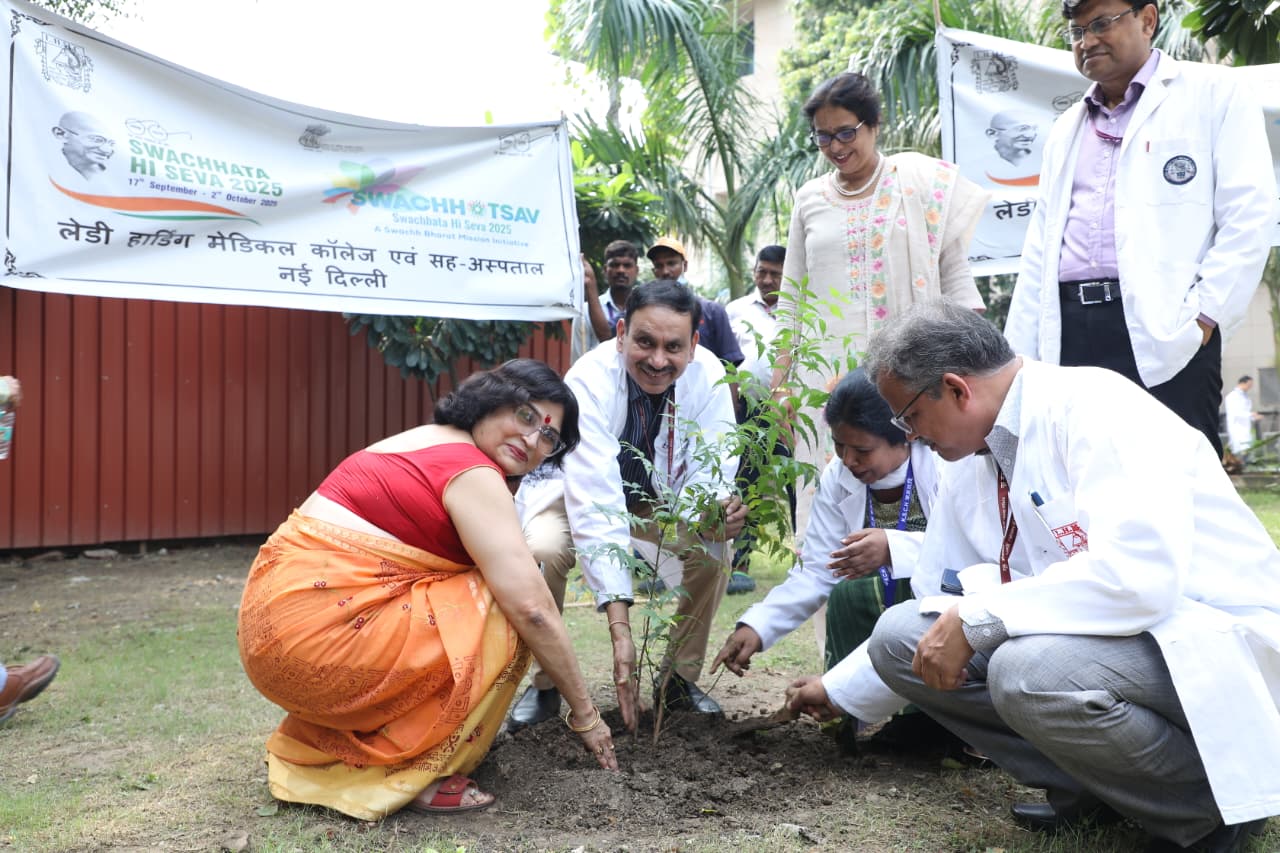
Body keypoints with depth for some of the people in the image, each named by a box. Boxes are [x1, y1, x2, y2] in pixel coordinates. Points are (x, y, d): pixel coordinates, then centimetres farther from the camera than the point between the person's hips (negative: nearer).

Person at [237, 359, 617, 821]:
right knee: (503, 620, -10)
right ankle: (410, 774, -2)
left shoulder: (427, 442, 18)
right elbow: (531, 607, -16)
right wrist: (585, 713, -6)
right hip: (316, 633, -10)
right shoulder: (474, 473, -11)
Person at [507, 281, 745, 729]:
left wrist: (719, 509, -46)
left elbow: (709, 475, -19)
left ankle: (679, 678, -1)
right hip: (576, 493, -3)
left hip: (660, 498, 3)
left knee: (714, 545, -22)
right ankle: (544, 685, -7)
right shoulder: (589, 381, -37)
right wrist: (619, 629, -52)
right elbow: (595, 506, -45)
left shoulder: (708, 376, -25)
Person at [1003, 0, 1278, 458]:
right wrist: (1017, 356, 12)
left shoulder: (1212, 93, 6)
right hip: (1069, 329, 5)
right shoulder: (1066, 128, 22)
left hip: (1167, 329, -5)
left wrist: (1203, 315, -14)